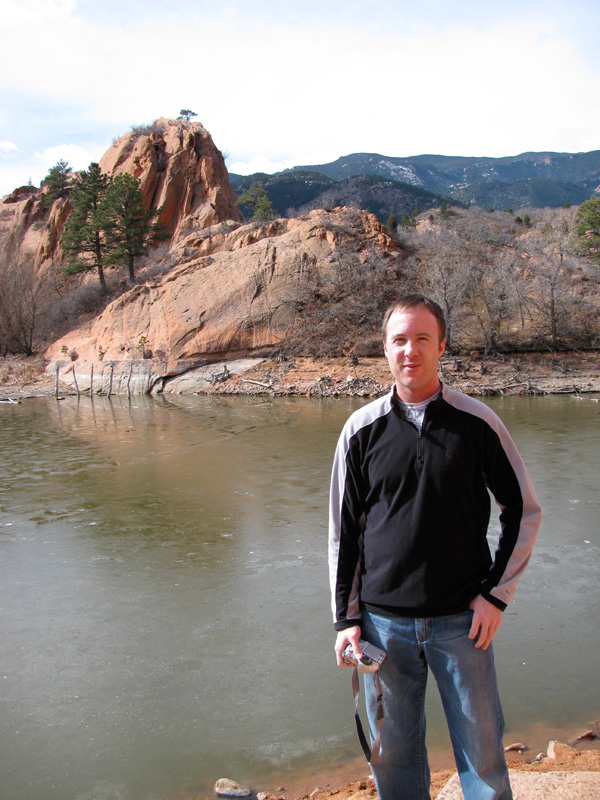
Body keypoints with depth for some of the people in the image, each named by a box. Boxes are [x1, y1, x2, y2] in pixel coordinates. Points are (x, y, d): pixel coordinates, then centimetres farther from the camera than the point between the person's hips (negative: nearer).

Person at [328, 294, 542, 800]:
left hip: (462, 619, -1)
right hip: (384, 620, 1)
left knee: (482, 748, 11)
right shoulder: (362, 429, -1)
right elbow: (343, 530, 5)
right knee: (393, 751, 14)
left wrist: (497, 593, -2)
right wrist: (346, 618, 2)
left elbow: (524, 510, 5)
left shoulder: (478, 422, -4)